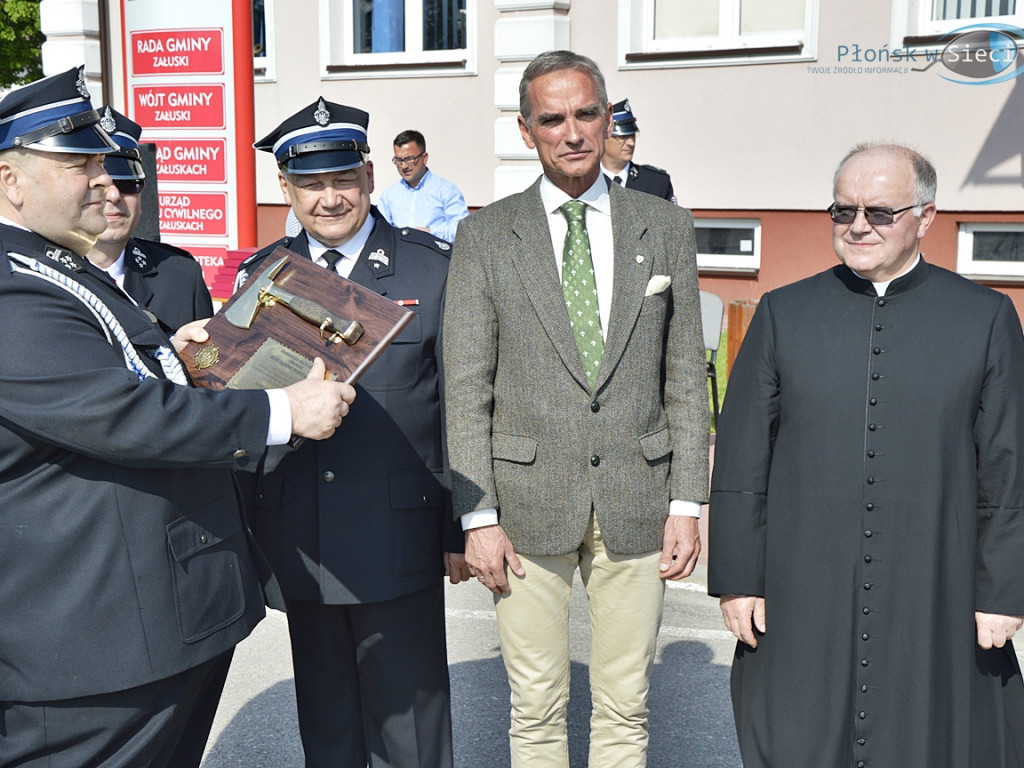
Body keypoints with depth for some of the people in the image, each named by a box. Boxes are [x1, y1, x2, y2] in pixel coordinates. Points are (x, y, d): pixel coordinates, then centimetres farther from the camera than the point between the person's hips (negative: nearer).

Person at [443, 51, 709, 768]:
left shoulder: (666, 227, 5)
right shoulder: (485, 236, 0)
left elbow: (686, 376, 5)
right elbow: (466, 389, -2)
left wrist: (687, 503, 0)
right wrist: (477, 516, -7)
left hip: (636, 504, 1)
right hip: (529, 506, -1)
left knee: (625, 709, 13)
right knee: (536, 710, 10)